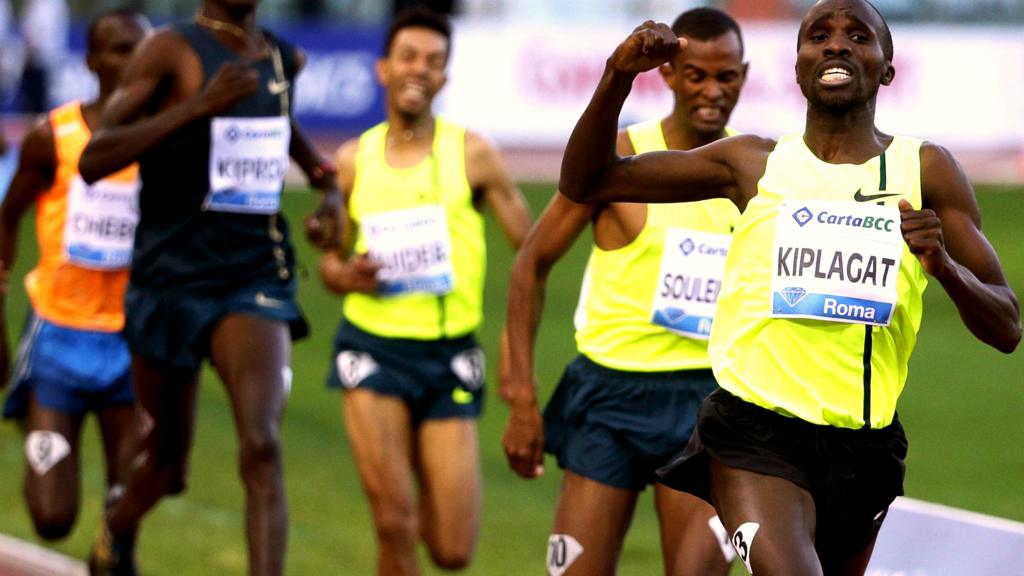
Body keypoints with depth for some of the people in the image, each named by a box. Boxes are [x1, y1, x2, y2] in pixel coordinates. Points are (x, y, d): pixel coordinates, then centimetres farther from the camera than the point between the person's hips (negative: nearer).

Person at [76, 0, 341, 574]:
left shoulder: (286, 59, 8)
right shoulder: (172, 50, -9)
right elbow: (93, 161, -19)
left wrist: (324, 177, 16)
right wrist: (199, 105, -28)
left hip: (257, 277, 2)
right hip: (171, 282, -2)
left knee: (262, 445, -20)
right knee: (167, 460, 13)